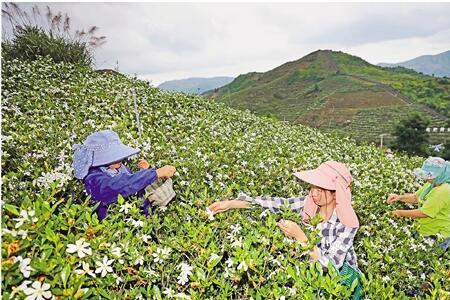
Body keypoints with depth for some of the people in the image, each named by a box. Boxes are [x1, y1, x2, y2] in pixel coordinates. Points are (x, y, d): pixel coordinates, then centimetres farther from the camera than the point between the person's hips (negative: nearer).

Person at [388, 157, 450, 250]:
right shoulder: (430, 184, 1)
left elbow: (424, 213, -27)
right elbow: (415, 197, 13)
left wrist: (400, 213, -18)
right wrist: (399, 197, -6)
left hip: (438, 236, -8)